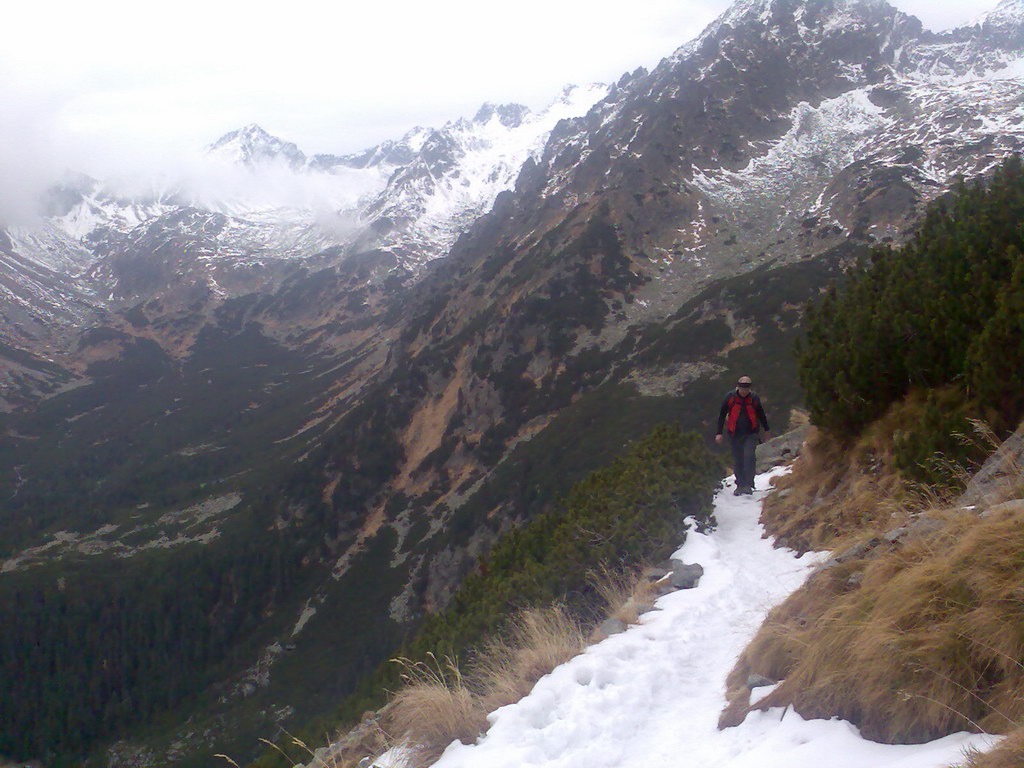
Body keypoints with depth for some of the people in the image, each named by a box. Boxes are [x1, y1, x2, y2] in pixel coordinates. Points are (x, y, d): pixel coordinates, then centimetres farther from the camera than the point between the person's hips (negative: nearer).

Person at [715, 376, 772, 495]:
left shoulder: (754, 398, -2)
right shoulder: (730, 397, -5)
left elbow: (761, 415, 14)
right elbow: (722, 415, 1)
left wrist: (767, 430, 23)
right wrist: (719, 433, -3)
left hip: (751, 433, -1)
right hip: (735, 433, 1)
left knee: (749, 456, -17)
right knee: (737, 460, 5)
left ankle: (748, 485, -15)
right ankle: (740, 485, 18)